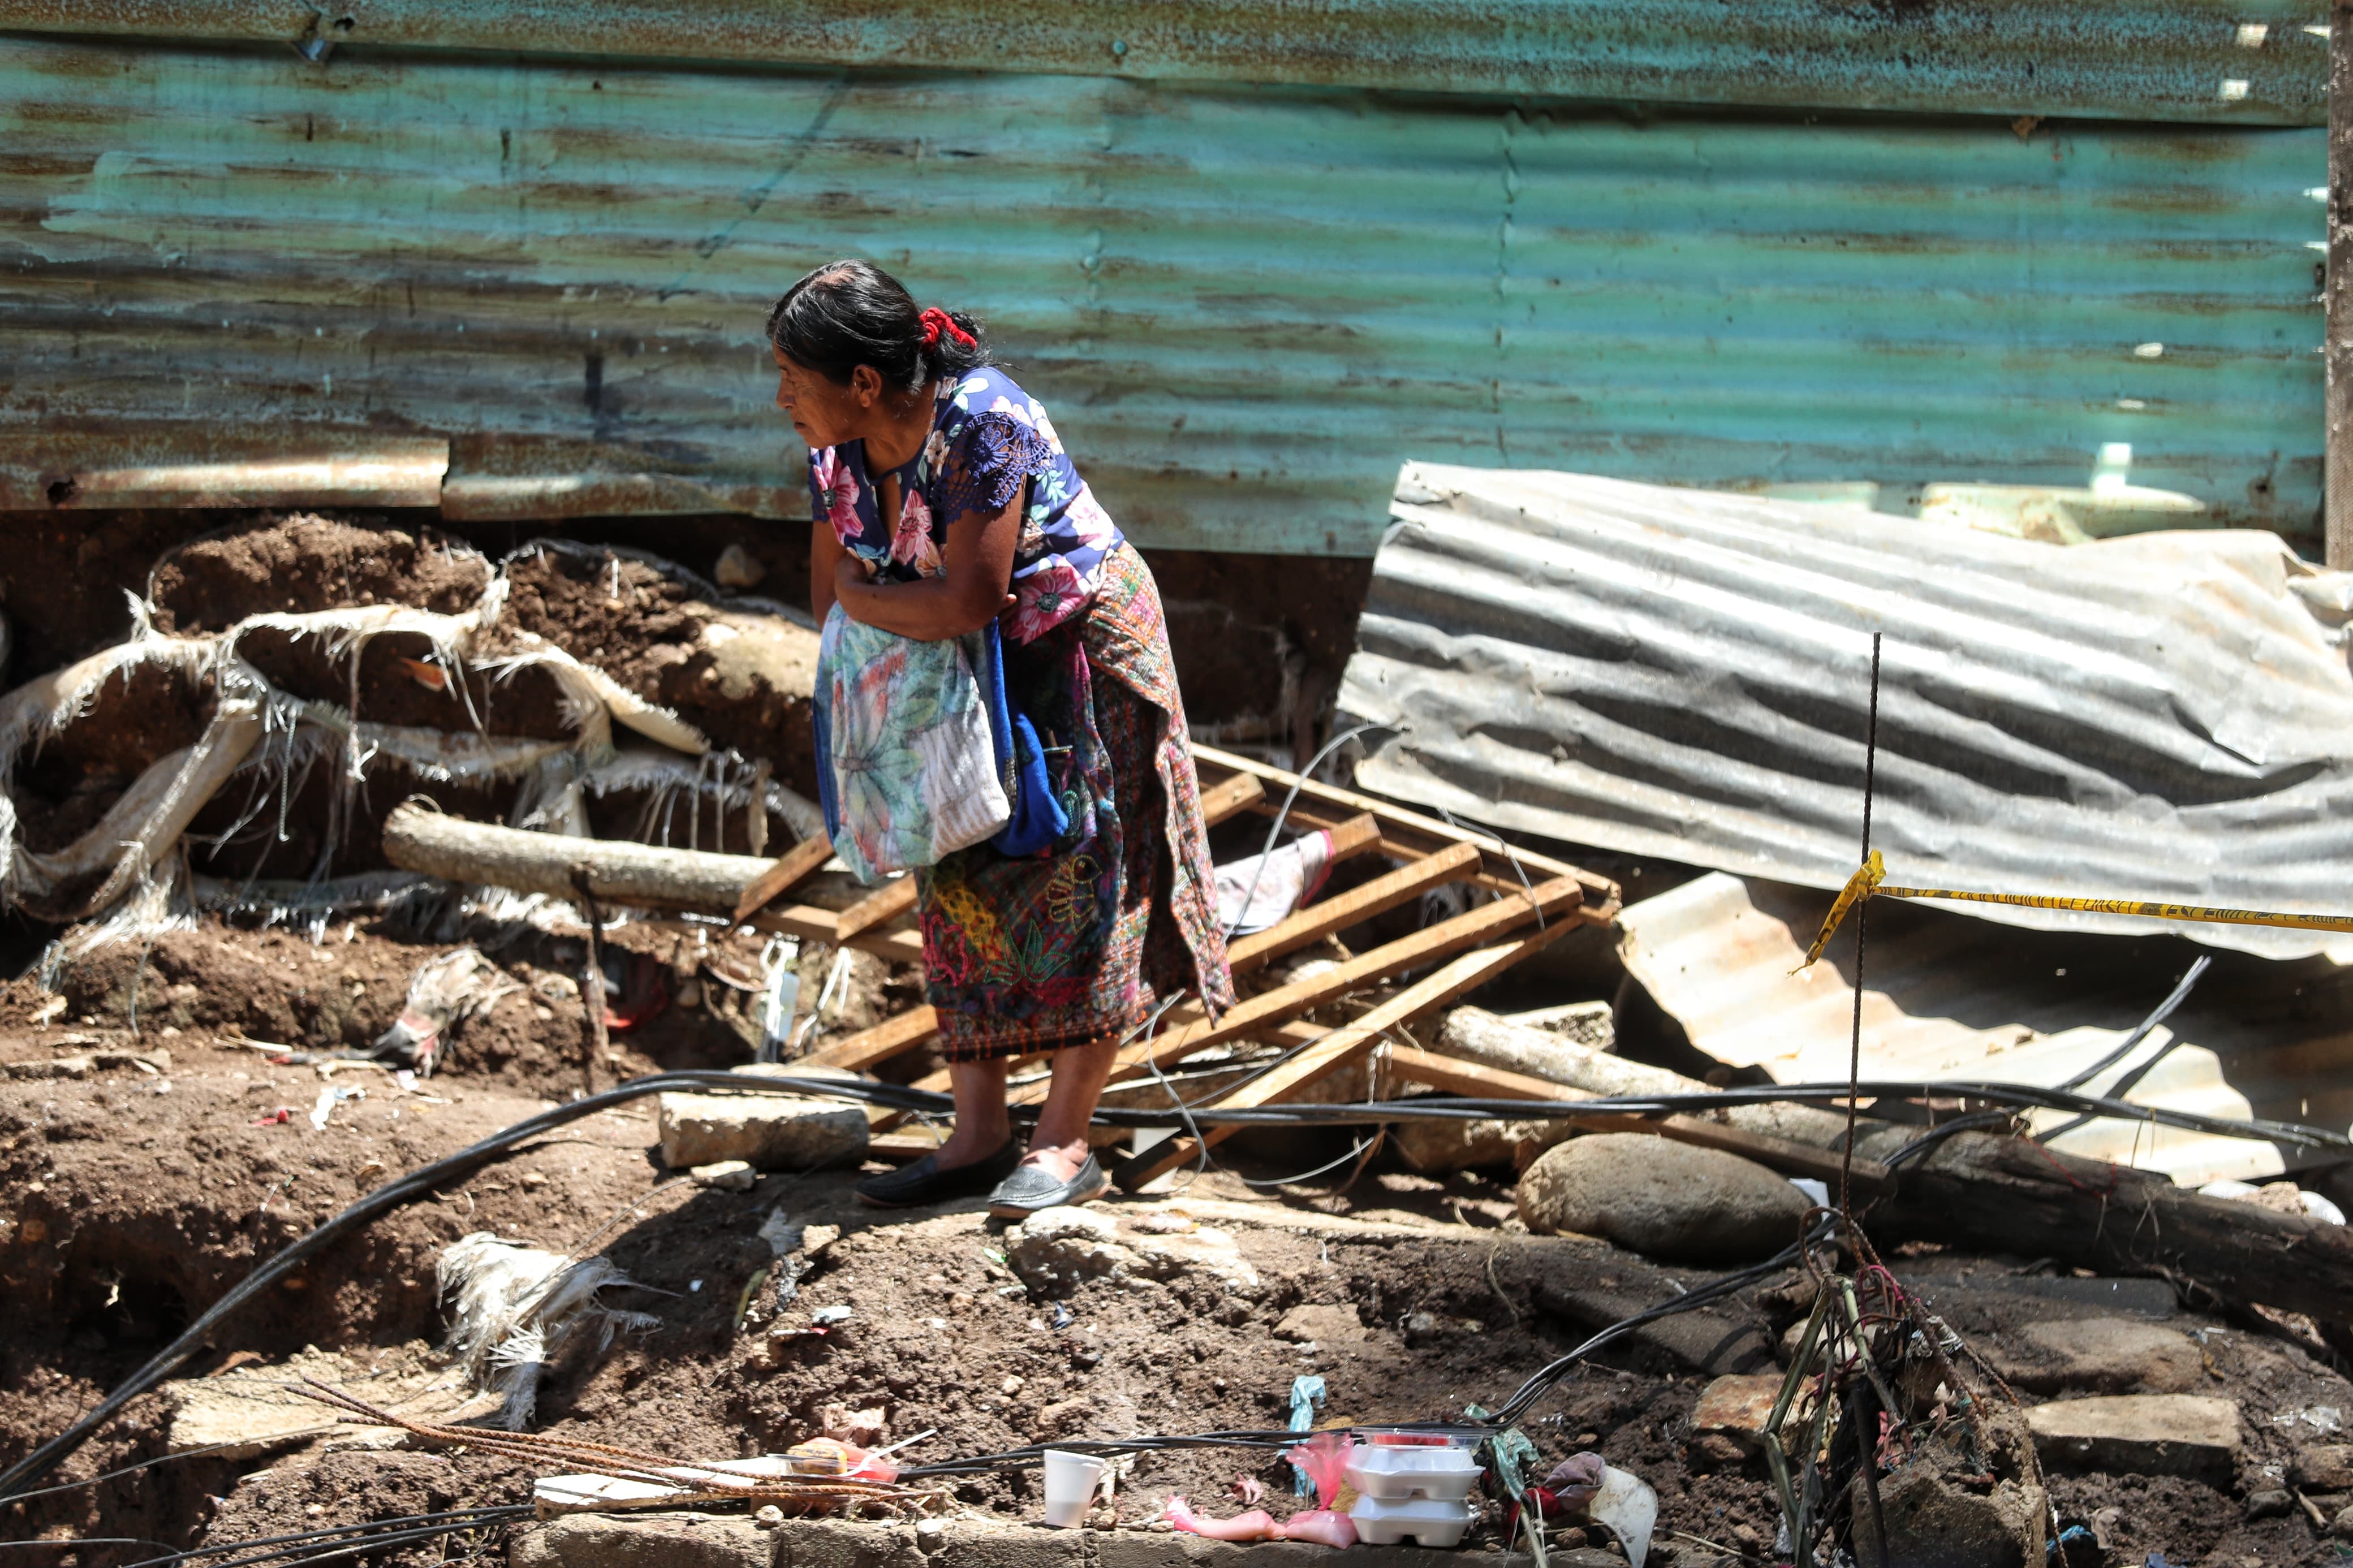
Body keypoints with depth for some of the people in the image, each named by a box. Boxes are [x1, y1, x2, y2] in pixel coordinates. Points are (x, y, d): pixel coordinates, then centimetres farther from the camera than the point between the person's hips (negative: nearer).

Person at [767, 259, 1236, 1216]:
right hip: (973, 676, 7)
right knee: (960, 882, 3)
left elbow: (966, 602, -31)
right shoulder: (837, 447, -6)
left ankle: (1064, 1144, -3)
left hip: (1082, 645, -7)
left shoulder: (982, 425, -29)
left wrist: (865, 601, -16)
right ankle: (978, 1136, 7)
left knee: (1075, 877, -6)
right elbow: (829, 594, 7)